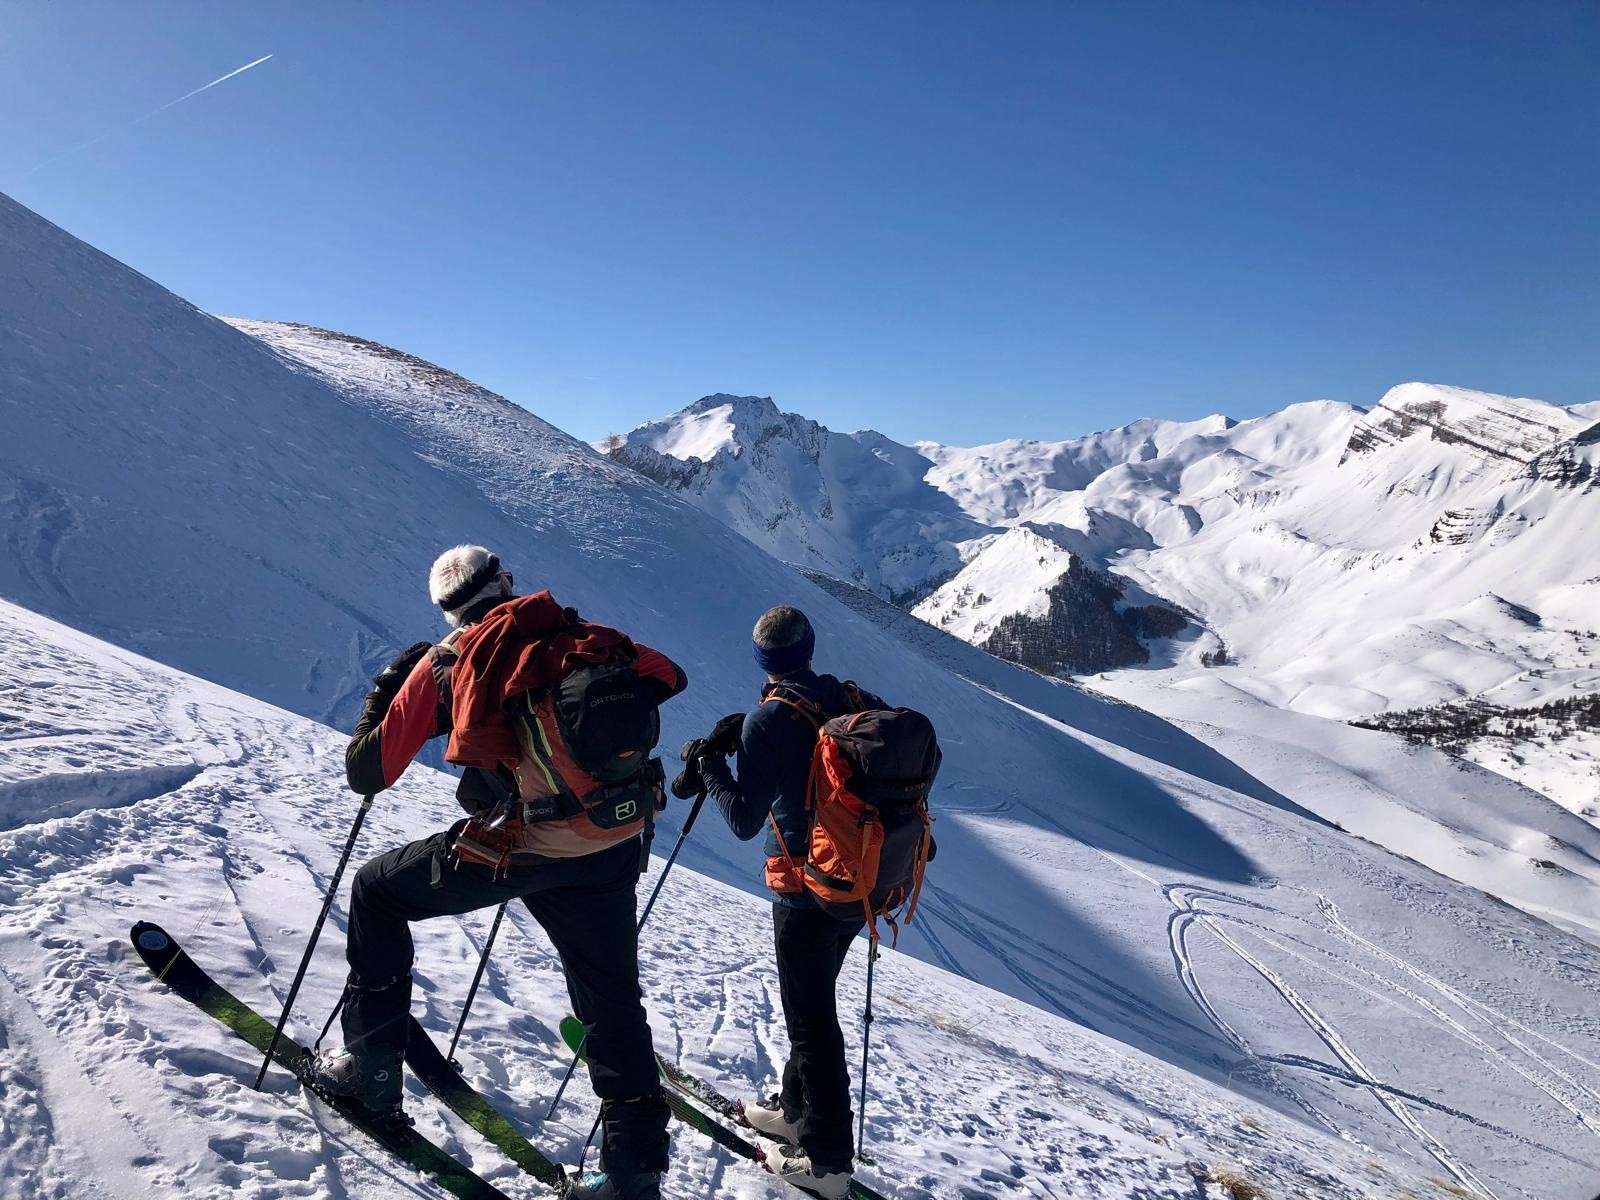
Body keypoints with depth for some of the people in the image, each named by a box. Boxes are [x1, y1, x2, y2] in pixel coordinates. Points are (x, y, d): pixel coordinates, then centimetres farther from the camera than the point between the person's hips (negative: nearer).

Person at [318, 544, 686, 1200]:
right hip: (620, 844, 3)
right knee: (612, 1001, 20)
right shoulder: (576, 634, 8)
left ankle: (370, 1068, 27)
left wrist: (384, 689, 24)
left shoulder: (445, 661, 3)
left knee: (377, 891, 23)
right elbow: (667, 675, 16)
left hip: (522, 850, -3)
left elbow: (367, 772, 8)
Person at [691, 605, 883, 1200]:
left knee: (810, 1018, 8)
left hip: (806, 890, -6)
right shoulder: (859, 701, -1)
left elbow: (745, 822, -17)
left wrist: (710, 763, -4)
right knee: (814, 1002, 23)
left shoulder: (770, 718, -16)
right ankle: (797, 1109, 40)